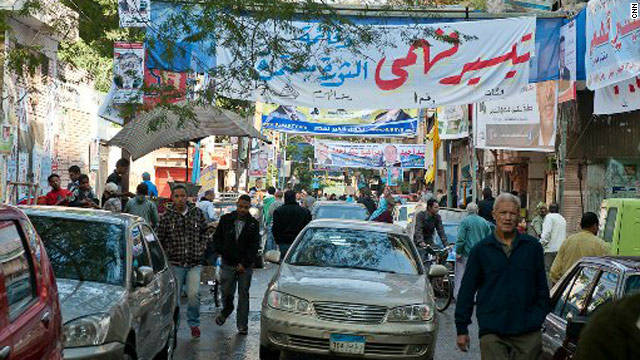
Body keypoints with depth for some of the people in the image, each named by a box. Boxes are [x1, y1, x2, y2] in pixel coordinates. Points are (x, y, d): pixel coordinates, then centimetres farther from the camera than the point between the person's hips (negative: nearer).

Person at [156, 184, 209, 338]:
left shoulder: (197, 212, 3)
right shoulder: (167, 216, -1)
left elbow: (205, 231, 17)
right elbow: (158, 239, 7)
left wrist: (202, 247, 6)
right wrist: (166, 255, 1)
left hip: (194, 263, 0)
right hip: (175, 263, 0)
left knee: (194, 294, -12)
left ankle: (194, 323, 11)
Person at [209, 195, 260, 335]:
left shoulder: (254, 224, 1)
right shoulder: (225, 219, 5)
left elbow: (254, 246, -2)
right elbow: (217, 237, 14)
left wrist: (244, 263, -8)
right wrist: (220, 251, -1)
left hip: (245, 265, -1)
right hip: (228, 263, 1)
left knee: (243, 295, 2)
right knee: (226, 292, 1)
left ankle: (242, 325, 9)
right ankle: (226, 310, 34)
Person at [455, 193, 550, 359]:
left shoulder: (532, 246, 7)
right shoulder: (480, 250, 4)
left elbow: (542, 288, 13)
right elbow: (467, 290, 5)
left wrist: (538, 318, 7)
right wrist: (461, 328, 4)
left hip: (528, 334, 2)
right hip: (492, 334, -1)